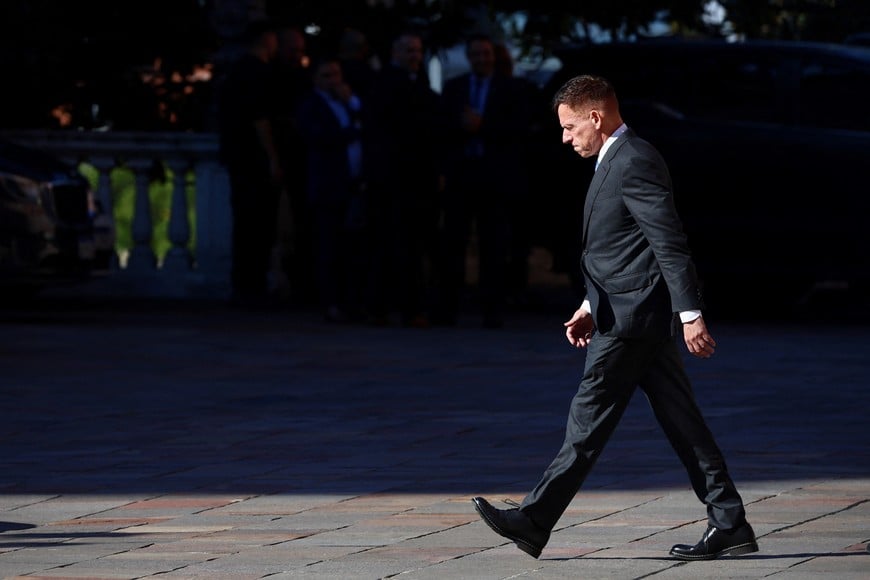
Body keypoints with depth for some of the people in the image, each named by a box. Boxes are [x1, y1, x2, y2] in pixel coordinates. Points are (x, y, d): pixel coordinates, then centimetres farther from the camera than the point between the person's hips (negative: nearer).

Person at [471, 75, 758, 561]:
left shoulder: (634, 162, -15)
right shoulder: (618, 161, 18)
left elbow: (670, 242, -20)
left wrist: (689, 314, -23)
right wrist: (591, 307, 21)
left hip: (633, 318, -11)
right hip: (630, 314, 11)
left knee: (590, 417, -6)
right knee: (681, 421, 7)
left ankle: (534, 523, -4)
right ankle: (730, 525, 7)